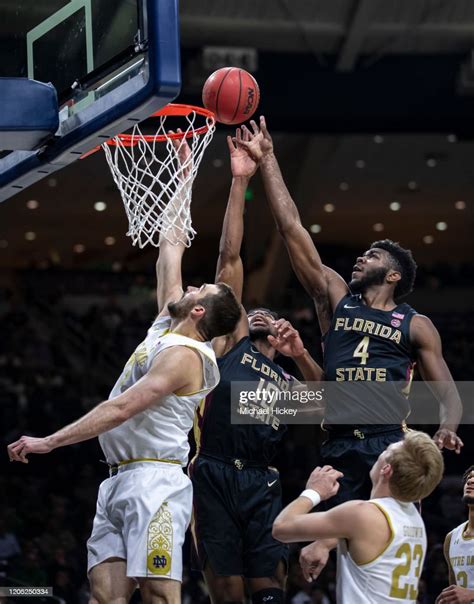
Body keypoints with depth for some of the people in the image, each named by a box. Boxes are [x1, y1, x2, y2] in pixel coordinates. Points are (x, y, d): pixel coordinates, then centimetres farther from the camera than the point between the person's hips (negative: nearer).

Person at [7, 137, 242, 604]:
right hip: (119, 481, 10)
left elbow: (121, 409, -18)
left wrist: (49, 442, -19)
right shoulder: (167, 326, 16)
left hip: (153, 481, -10)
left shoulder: (183, 355, -10)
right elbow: (171, 246, 26)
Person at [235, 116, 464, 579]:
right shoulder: (335, 298, 16)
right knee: (321, 552, -5)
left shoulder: (416, 326, 11)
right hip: (339, 448, 3)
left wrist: (446, 429, -15)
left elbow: (446, 390, 8)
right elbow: (291, 229, 13)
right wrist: (267, 162, 10)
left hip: (391, 445, -3)